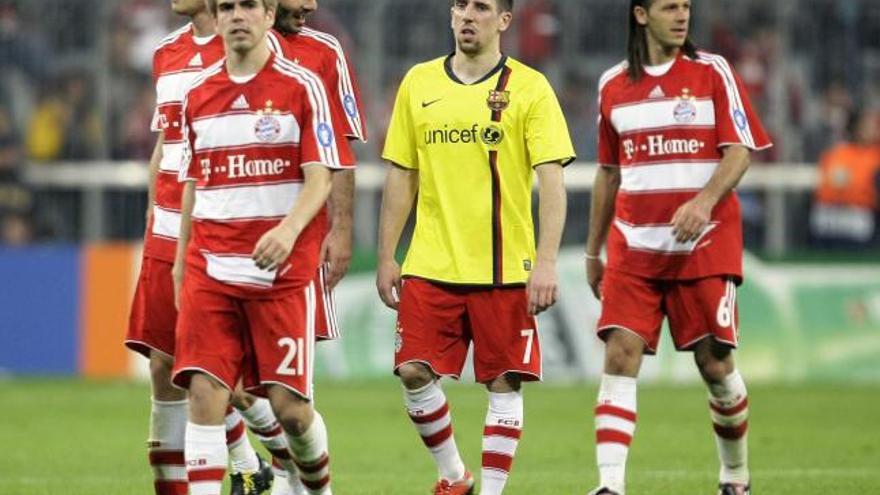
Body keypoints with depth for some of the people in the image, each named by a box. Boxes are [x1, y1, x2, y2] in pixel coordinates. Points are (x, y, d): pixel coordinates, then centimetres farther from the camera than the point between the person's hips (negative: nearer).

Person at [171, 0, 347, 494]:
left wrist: (288, 231, -24)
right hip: (210, 268, 3)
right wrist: (181, 259, 16)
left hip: (283, 268, -3)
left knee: (288, 404, -2)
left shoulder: (302, 87, -1)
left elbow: (320, 178, -7)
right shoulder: (198, 94, 11)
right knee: (205, 392, -11)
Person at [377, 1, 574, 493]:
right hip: (430, 265, 3)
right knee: (414, 373, -4)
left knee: (504, 383, -1)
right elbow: (401, 176, 12)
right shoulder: (419, 83, 8)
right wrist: (387, 257, 8)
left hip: (505, 267, -3)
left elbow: (551, 180, -8)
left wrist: (547, 262, -17)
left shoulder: (529, 88, -3)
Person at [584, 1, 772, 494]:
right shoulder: (614, 85, 11)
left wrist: (703, 202, -23)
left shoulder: (713, 73, 1)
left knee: (715, 361, 1)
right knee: (620, 353, -12)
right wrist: (593, 250, 20)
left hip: (705, 244, -2)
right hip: (633, 246, 2)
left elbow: (739, 152, -5)